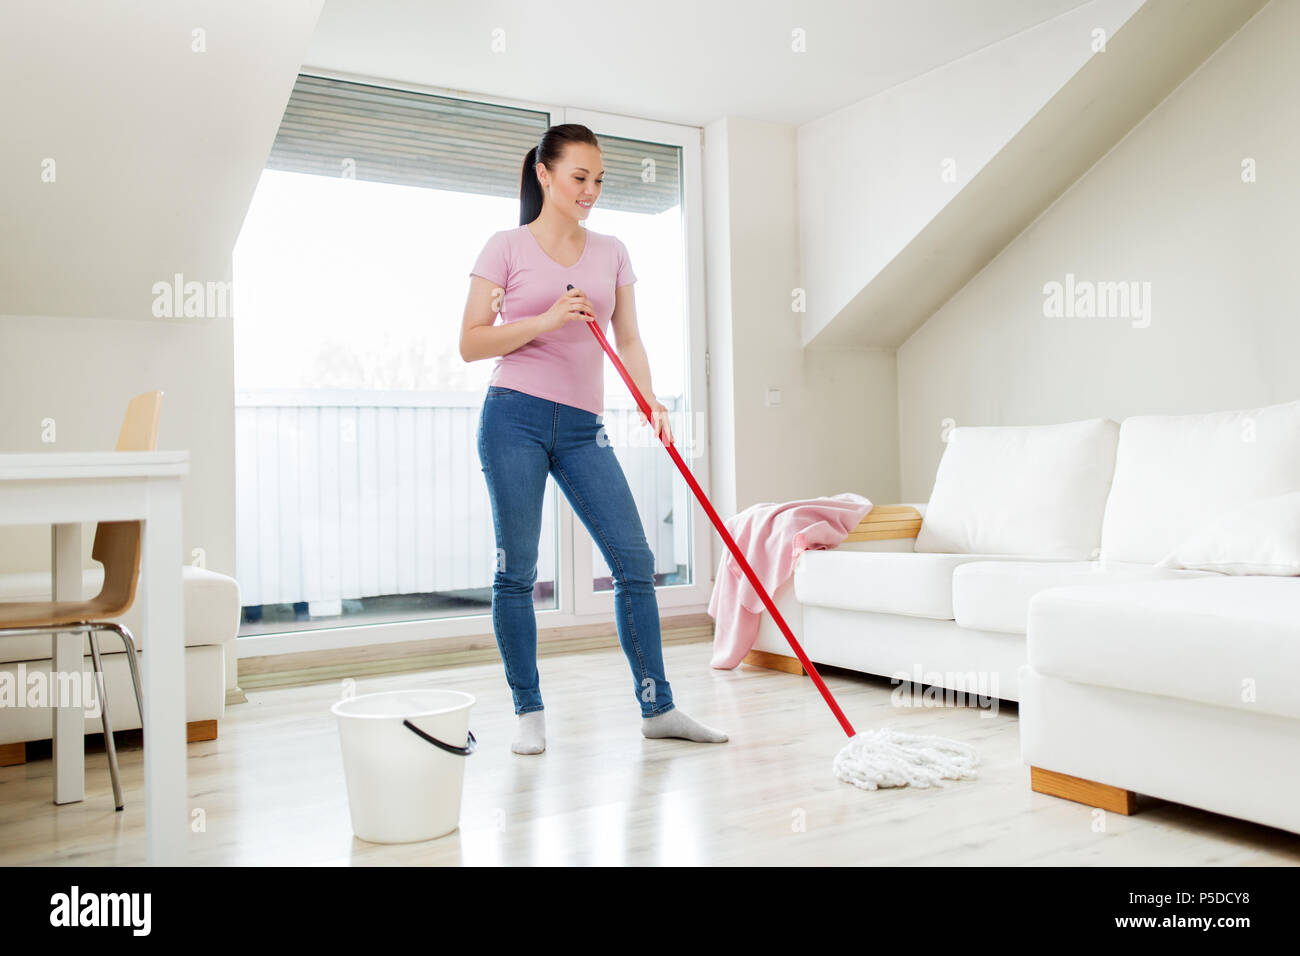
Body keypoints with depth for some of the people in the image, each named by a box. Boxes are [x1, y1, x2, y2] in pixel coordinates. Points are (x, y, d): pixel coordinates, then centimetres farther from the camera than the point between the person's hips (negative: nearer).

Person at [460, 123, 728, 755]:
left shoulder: (611, 253, 14)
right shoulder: (507, 248, 3)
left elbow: (628, 340, 11)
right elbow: (470, 343, -1)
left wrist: (650, 402, -6)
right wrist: (547, 319, -13)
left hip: (583, 428, 4)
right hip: (514, 418, -4)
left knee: (634, 560, -1)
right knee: (517, 570, 0)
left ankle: (657, 707, 9)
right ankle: (528, 713, 14)